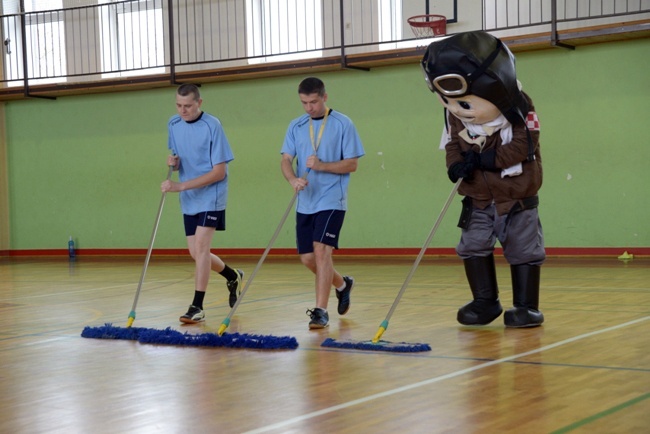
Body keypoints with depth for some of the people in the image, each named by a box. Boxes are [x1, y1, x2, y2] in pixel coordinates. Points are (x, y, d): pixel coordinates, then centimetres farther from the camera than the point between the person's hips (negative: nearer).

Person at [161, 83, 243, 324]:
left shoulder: (212, 125, -16)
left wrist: (181, 185, -23)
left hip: (211, 195, -7)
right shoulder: (173, 124, 4)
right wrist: (173, 162, -8)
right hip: (188, 199, 7)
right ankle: (233, 277, 35)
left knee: (201, 247, -17)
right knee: (195, 253, 8)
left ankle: (197, 307, -13)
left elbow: (219, 172, -18)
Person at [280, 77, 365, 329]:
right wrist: (293, 179, -21)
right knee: (307, 258, 8)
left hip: (332, 201, -5)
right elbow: (286, 160, 1)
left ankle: (321, 310, -10)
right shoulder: (296, 126, 8)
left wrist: (322, 166, -21)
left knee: (321, 250, -16)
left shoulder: (342, 124, -5)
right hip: (305, 202, 5)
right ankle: (342, 284, 35)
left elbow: (352, 164, -7)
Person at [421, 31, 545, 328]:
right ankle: (485, 301, 10)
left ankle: (526, 305, 10)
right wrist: (456, 164, -19)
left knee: (523, 248, 1)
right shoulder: (454, 112, -5)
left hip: (518, 192, -4)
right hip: (478, 195, 4)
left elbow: (524, 144, -20)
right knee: (473, 245, -3)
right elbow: (452, 143, 3)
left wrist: (487, 159, -27)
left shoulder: (517, 105, -17)